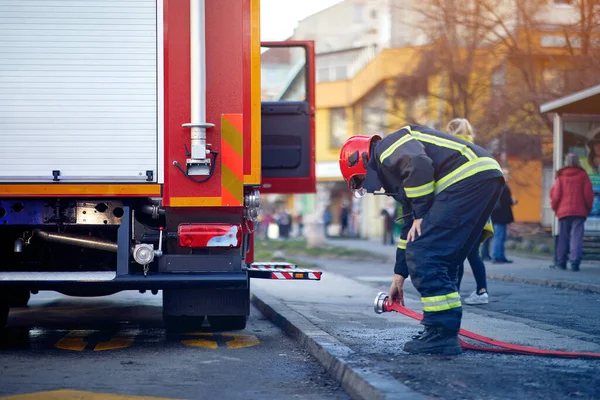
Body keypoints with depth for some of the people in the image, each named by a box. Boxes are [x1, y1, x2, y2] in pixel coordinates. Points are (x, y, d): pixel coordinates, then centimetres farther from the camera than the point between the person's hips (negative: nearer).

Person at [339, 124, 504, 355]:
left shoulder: (387, 148, 2)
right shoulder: (393, 167, 31)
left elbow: (419, 165, -21)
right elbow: (410, 227, 36)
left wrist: (421, 214, -10)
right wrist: (399, 275, 40)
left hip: (467, 178, -10)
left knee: (423, 255, -7)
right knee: (441, 260, 16)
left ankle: (441, 334, -6)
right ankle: (445, 333, 19)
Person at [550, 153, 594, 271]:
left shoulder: (560, 176, 0)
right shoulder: (583, 175, -1)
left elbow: (555, 195, -1)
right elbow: (589, 194, -1)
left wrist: (555, 208, 14)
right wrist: (588, 208, 11)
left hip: (563, 212, 1)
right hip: (579, 212, -1)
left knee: (563, 237, 10)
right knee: (577, 237, -3)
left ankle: (561, 262, 14)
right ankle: (575, 262, -13)